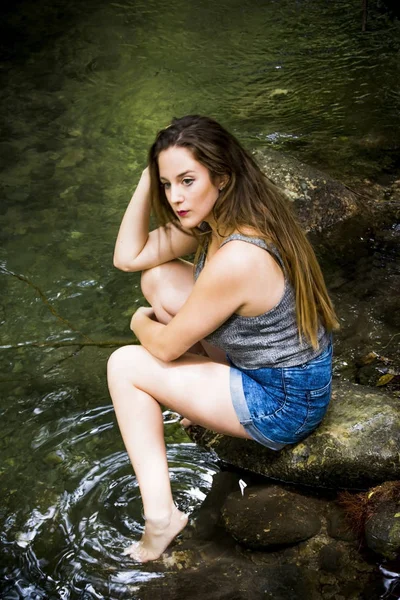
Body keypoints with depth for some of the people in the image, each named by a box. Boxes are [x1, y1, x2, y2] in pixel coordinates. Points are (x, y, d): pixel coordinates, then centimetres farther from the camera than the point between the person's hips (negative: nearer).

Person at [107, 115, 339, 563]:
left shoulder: (235, 260, -33)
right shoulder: (215, 215, -6)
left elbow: (167, 346, -19)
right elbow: (128, 257, 0)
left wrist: (141, 323, 4)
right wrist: (148, 181, -11)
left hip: (284, 407, -9)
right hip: (271, 360, 9)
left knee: (125, 365, -5)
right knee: (158, 276, 4)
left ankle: (160, 516, -3)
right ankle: (203, 396, 19)